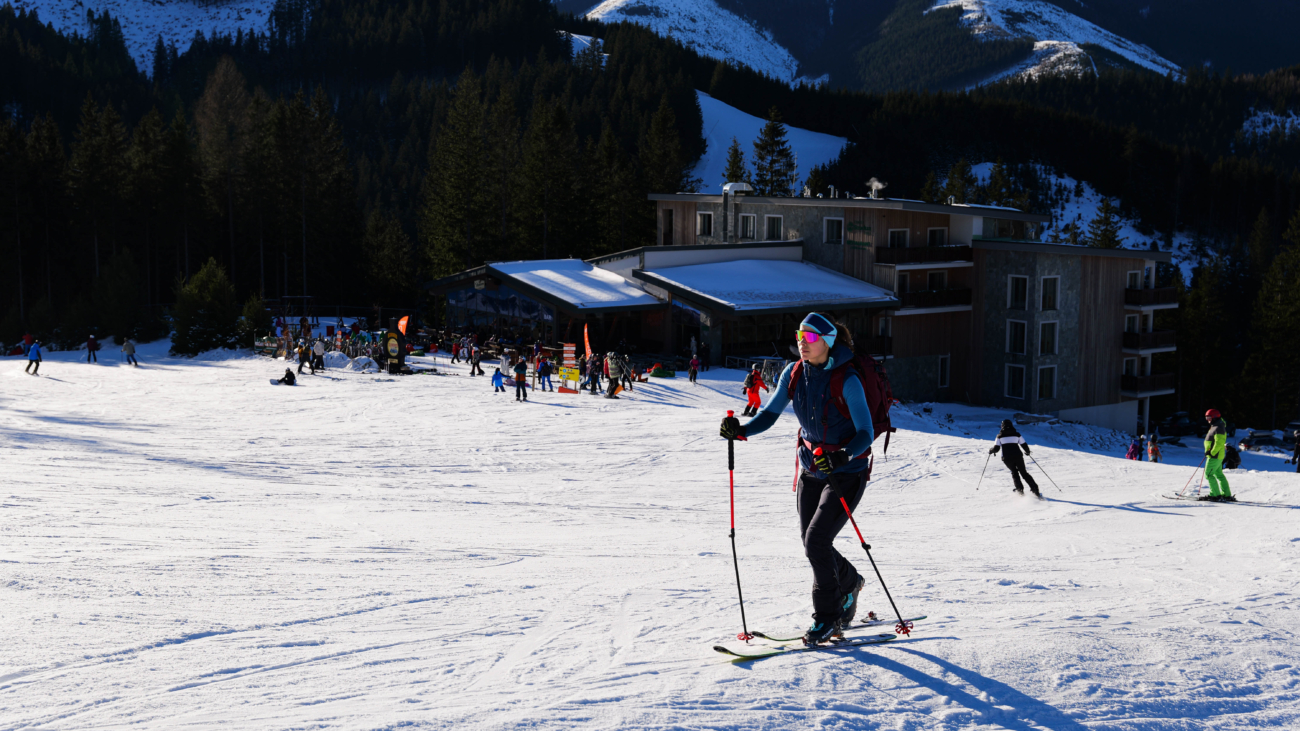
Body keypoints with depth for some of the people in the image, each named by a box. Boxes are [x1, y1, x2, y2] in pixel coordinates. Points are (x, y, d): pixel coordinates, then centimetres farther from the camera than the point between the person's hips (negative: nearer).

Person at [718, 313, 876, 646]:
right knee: (811, 543, 10)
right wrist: (741, 430, -18)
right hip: (811, 469, 6)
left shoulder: (847, 380, -20)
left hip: (847, 471, -6)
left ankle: (828, 616, 2)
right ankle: (848, 582, 41)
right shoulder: (793, 374, -3)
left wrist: (842, 456, -37)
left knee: (816, 540, -15)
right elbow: (770, 414, 1)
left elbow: (866, 434, -20)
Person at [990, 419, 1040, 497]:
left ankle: (1020, 489, 13)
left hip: (1007, 458, 0)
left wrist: (990, 451, 21)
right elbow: (1024, 445, 8)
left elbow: (996, 448, -1)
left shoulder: (1000, 436, 3)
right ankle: (1035, 490, 1)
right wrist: (1027, 451, 29)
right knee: (1024, 473, 12)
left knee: (1014, 472, 24)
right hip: (1018, 457, 0)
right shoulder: (1016, 434, 5)